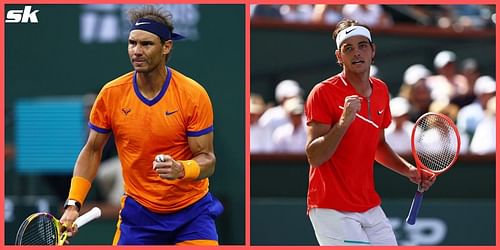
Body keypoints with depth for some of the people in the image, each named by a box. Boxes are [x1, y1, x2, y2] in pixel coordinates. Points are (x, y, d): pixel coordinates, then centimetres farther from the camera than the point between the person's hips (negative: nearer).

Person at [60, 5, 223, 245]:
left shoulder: (194, 95, -14)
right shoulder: (110, 94, -7)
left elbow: (207, 160, -11)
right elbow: (92, 151, 5)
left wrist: (181, 169, -34)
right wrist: (73, 204, -4)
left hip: (192, 210, -1)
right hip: (137, 212, 2)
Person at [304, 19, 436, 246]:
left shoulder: (381, 90, 9)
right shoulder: (323, 93, -12)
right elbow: (314, 157, -17)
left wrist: (409, 170, 10)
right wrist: (343, 122, -29)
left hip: (370, 208, 7)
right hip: (332, 210, -7)